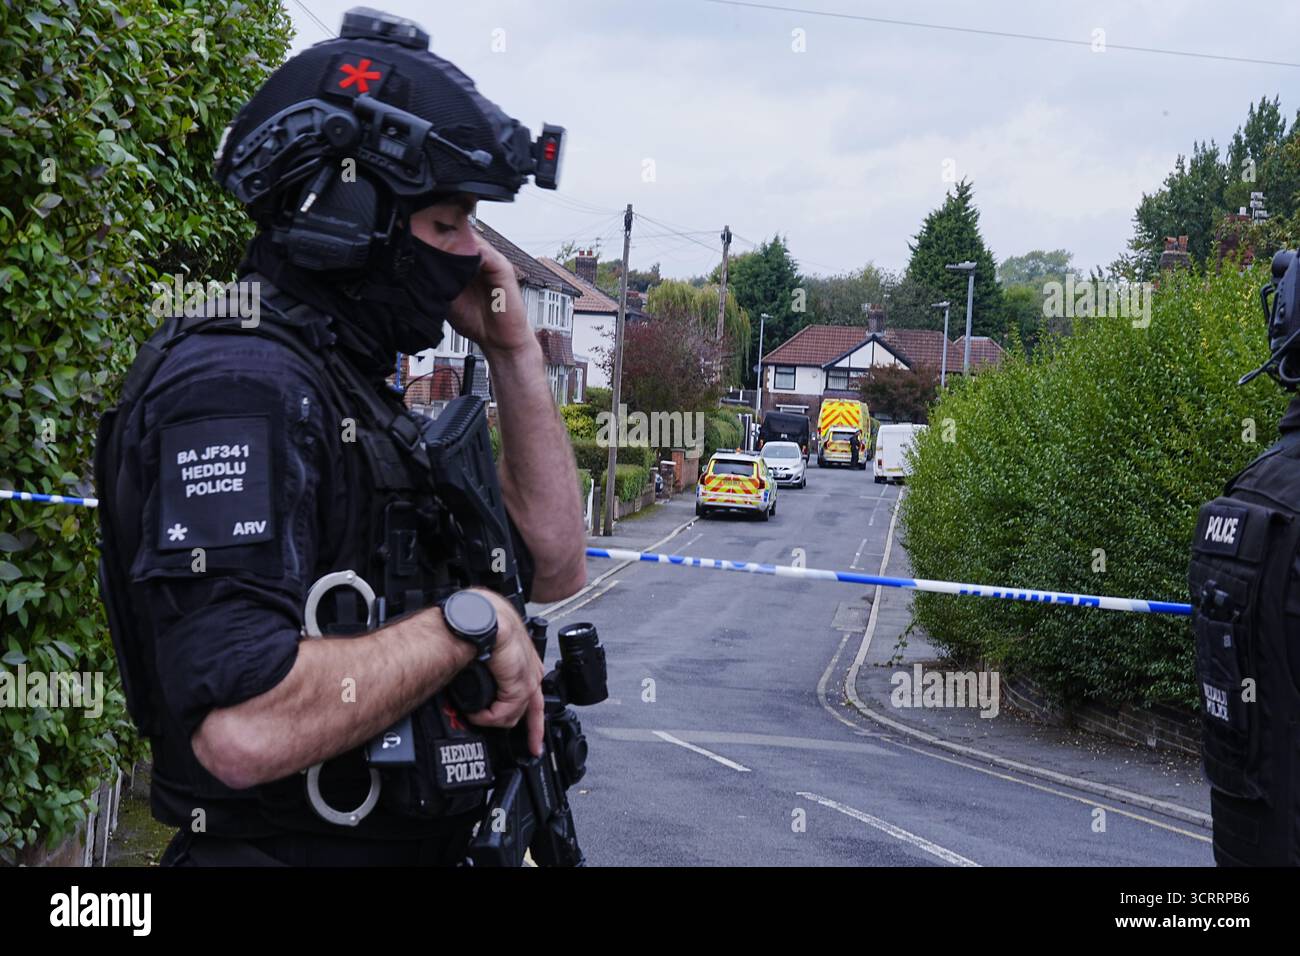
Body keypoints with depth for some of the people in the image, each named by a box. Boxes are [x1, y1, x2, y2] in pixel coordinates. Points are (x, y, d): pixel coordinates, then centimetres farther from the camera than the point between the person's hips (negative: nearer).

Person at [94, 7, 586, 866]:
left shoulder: (356, 387, 9)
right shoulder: (239, 386, -21)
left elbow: (554, 567, 9)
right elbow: (245, 730, -33)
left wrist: (515, 351, 2)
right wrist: (469, 622, -20)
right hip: (292, 844, -9)